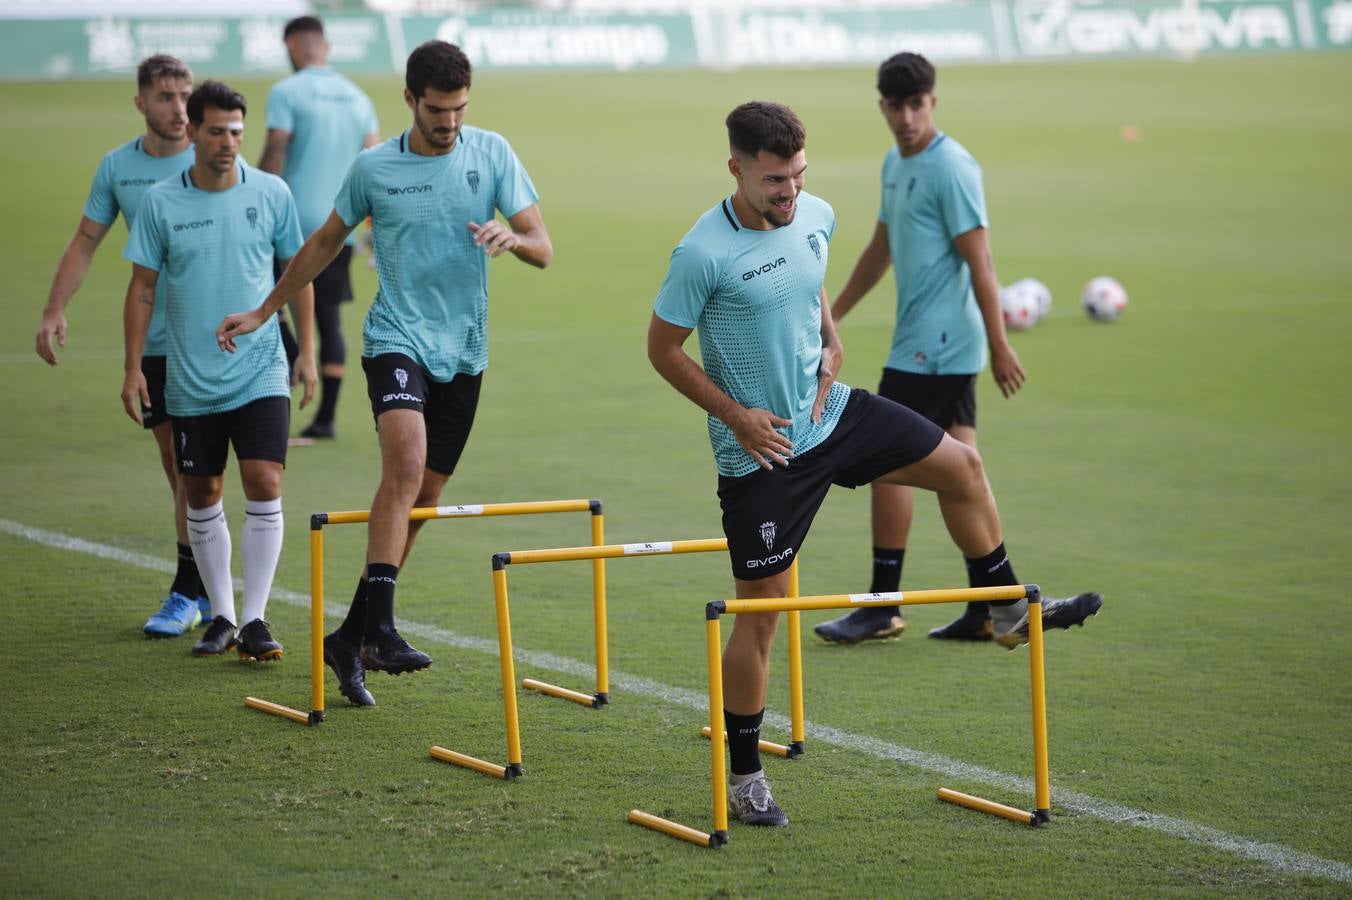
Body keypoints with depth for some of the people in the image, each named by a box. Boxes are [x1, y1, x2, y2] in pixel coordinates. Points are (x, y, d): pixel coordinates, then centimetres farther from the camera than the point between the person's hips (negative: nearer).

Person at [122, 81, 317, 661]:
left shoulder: (271, 194, -1)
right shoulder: (161, 202, -3)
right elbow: (142, 287, 2)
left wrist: (307, 351, 6)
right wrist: (134, 368, -1)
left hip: (260, 373, -1)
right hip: (190, 379, 1)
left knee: (264, 483, -12)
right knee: (201, 496, 7)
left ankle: (255, 620, -7)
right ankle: (221, 617, 20)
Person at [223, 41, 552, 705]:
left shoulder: (492, 154, 1)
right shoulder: (373, 169, -1)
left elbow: (543, 250, 0)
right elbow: (327, 242, 14)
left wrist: (513, 237, -23)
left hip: (464, 351, 3)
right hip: (397, 338, -3)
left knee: (421, 500, 6)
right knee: (406, 463, -28)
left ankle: (350, 637, 20)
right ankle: (380, 626, -32)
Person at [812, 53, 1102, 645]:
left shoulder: (950, 167, -13)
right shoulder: (896, 164, 16)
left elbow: (978, 259, -17)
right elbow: (881, 248, 27)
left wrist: (999, 345, -20)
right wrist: (831, 315, 31)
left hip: (934, 345, -9)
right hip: (942, 348, 9)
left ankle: (883, 607, 1)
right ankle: (986, 609, 9)